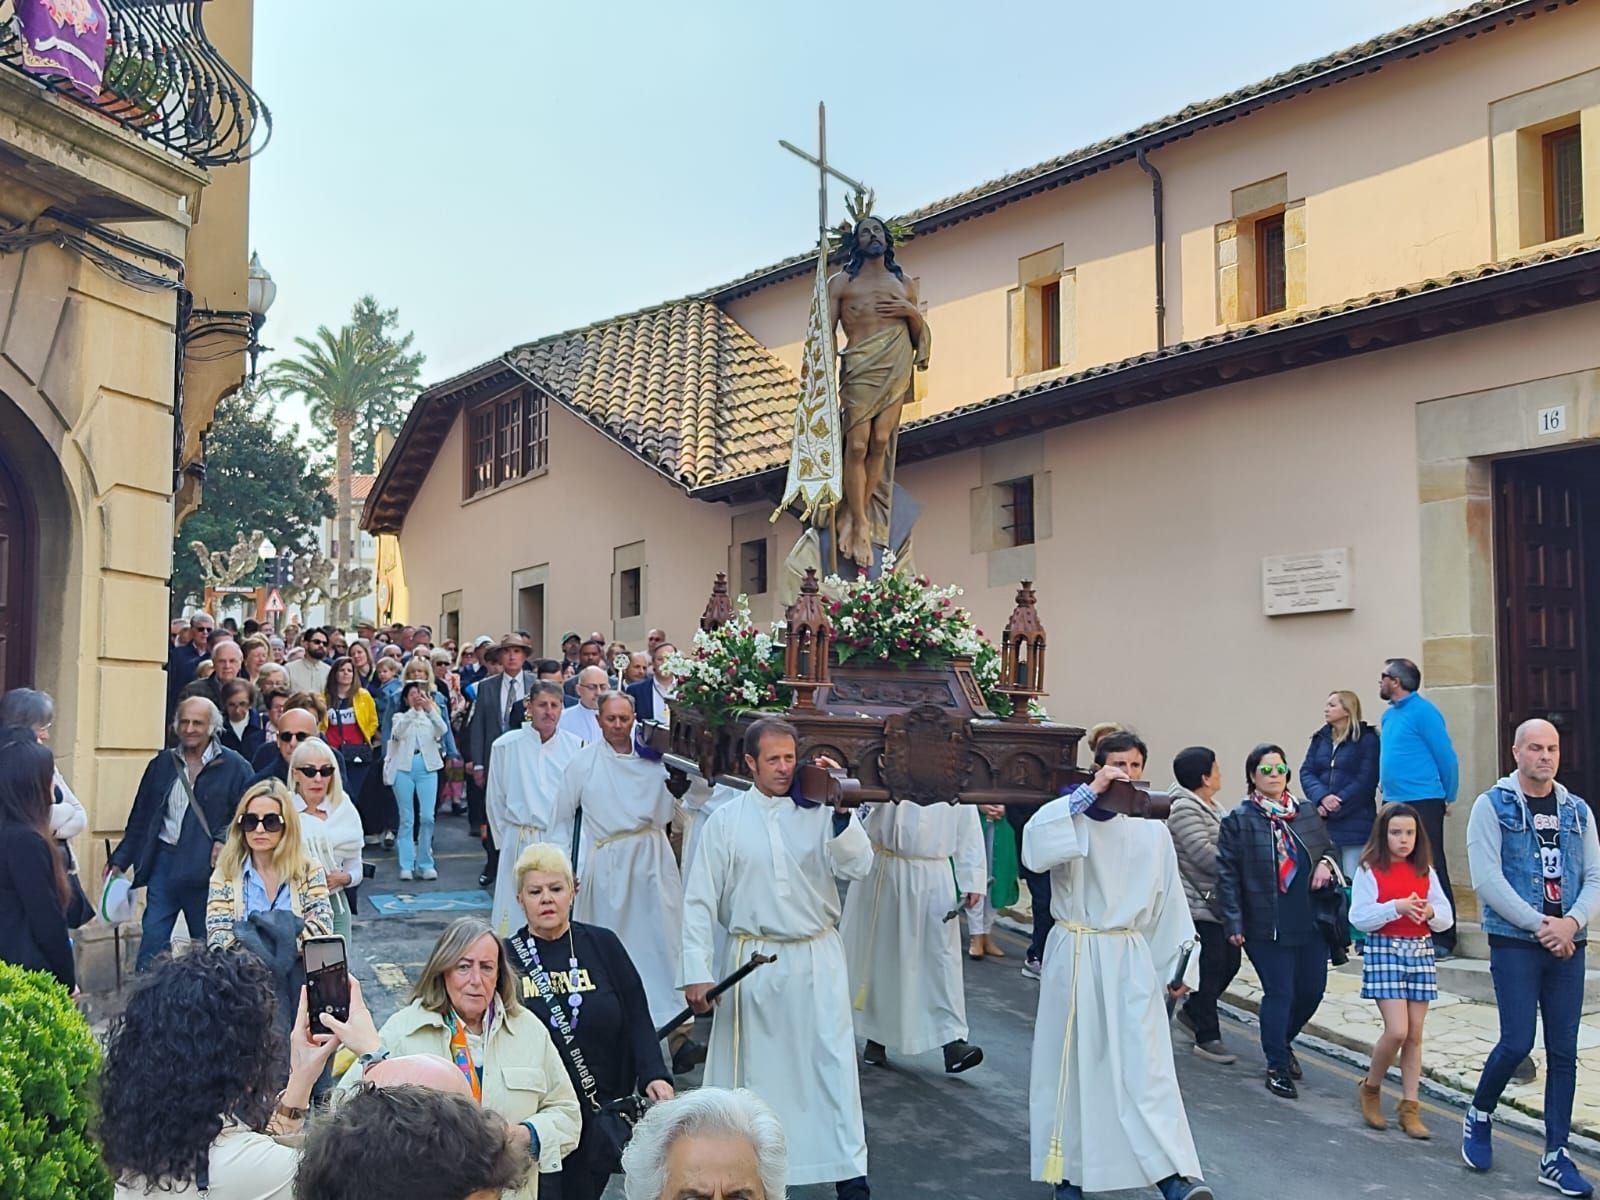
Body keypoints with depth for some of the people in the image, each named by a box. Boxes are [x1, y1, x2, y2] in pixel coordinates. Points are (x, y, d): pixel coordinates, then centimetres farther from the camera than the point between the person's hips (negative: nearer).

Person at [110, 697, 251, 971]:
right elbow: (140, 818, 13)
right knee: (151, 940, -2)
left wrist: (226, 841, -19)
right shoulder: (162, 764, 10)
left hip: (206, 869, -3)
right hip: (164, 863, 3)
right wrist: (119, 860, 9)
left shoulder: (234, 767, -2)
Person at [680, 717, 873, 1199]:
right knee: (752, 1066, 11)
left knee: (833, 1061, 1)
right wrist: (696, 972, -7)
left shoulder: (819, 813, 0)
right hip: (753, 959, 0)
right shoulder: (725, 821, -2)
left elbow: (858, 866, -10)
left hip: (817, 959, 0)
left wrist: (841, 810, -19)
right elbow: (700, 901, -2)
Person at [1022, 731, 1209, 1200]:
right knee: (1071, 1063, 6)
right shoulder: (1072, 815, -4)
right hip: (1074, 956, -1)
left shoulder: (1153, 831, 6)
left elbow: (1169, 903, 10)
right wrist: (1090, 792, -24)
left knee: (1145, 1065, -5)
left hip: (1131, 960, 2)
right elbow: (1035, 845, -26)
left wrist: (1178, 965, 6)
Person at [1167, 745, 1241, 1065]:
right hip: (1197, 904, -10)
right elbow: (1204, 854, -22)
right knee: (1210, 967, -5)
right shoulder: (1184, 809, -16)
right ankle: (1207, 1037, 5)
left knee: (1229, 961, 13)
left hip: (1217, 902, 10)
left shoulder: (1210, 807, 15)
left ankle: (1193, 1011, 33)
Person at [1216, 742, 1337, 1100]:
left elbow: (1328, 848, 23)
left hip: (1311, 921, 5)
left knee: (1312, 990, 10)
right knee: (1279, 992, -3)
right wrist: (1234, 922, -10)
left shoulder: (1307, 811, 9)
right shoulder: (1238, 820, -5)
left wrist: (1326, 863, -1)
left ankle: (1283, 1041, 38)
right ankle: (1278, 1067, 12)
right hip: (1268, 926, -5)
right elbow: (1227, 874, -5)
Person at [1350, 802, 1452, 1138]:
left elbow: (1446, 915, 8)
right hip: (1384, 950, -5)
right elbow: (1359, 918, -11)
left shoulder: (1425, 871, 10)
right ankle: (1370, 1089, 11)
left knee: (1415, 1035, 5)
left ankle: (1410, 1107, 13)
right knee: (1397, 1031, -12)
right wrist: (1396, 907, -22)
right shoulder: (1369, 870, -4)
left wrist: (1431, 912, -14)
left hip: (1420, 952, 5)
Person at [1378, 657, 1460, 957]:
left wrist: (1448, 798, -6)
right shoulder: (1389, 714, 15)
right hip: (1394, 803, 9)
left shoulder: (1423, 712, -12)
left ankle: (1442, 940, 0)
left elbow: (1446, 756, -11)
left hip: (1423, 803, -9)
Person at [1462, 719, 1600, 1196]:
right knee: (1517, 1043, -8)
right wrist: (1540, 925, -15)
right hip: (1514, 944, -4)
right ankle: (1479, 1115, 19)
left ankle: (1556, 1157, 13)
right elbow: (1487, 879, -12)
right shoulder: (1493, 805, -4)